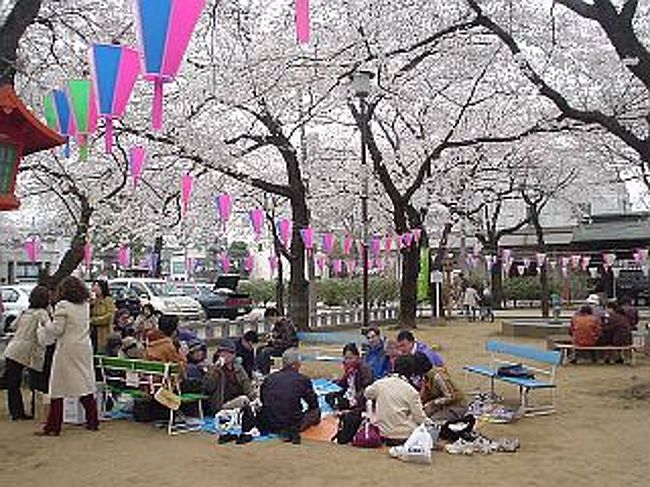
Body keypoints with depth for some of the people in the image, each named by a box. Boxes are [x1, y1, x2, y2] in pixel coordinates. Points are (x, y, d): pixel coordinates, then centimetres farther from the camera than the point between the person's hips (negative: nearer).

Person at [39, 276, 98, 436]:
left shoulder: (62, 306, -10)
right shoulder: (85, 306, 7)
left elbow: (57, 330, -12)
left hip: (67, 350, -5)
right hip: (84, 349, 6)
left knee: (58, 388, 2)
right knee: (86, 385, 12)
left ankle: (52, 427, 4)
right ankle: (93, 422, 17)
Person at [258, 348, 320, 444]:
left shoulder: (269, 379, 3)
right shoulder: (303, 380, -6)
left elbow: (263, 401, 15)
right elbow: (314, 404, 6)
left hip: (269, 426, 4)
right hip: (293, 424, -4)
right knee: (316, 411, 17)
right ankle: (293, 432, 5)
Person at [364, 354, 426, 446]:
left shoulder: (379, 384, -2)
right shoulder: (411, 391, -12)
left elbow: (366, 394, 18)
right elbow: (420, 418, -9)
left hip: (381, 433, 5)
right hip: (402, 436, -4)